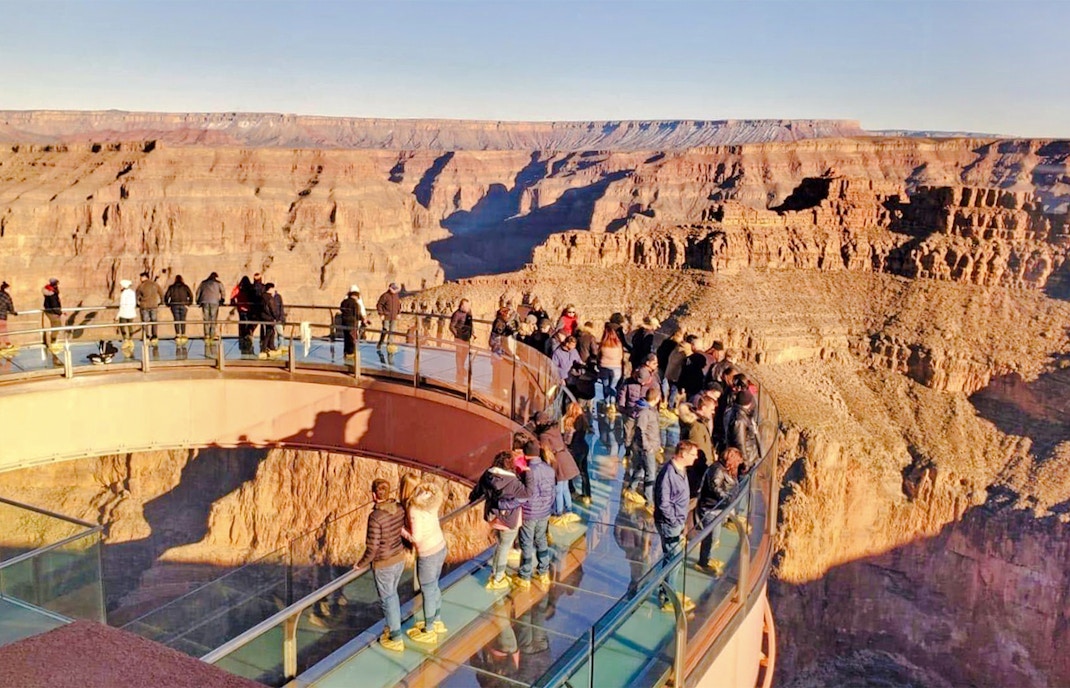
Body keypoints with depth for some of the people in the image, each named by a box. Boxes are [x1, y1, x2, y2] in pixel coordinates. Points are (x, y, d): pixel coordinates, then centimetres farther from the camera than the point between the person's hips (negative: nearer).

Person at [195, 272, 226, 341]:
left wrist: (198, 301, 21)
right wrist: (222, 300, 11)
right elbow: (222, 291, 2)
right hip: (214, 301, -2)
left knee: (206, 318, 3)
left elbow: (198, 291, 16)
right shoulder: (218, 283, 10)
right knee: (213, 318, -1)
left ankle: (206, 334, -2)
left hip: (205, 301, 2)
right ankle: (212, 335, -7)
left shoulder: (203, 283, 17)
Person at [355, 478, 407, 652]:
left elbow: (372, 548, -24)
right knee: (392, 593, 27)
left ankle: (396, 639, 26)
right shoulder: (399, 508, -9)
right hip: (400, 559, 6)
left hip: (384, 565, -6)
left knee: (387, 600, 12)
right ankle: (394, 627, 45)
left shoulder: (375, 517, -29)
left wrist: (361, 564, -7)